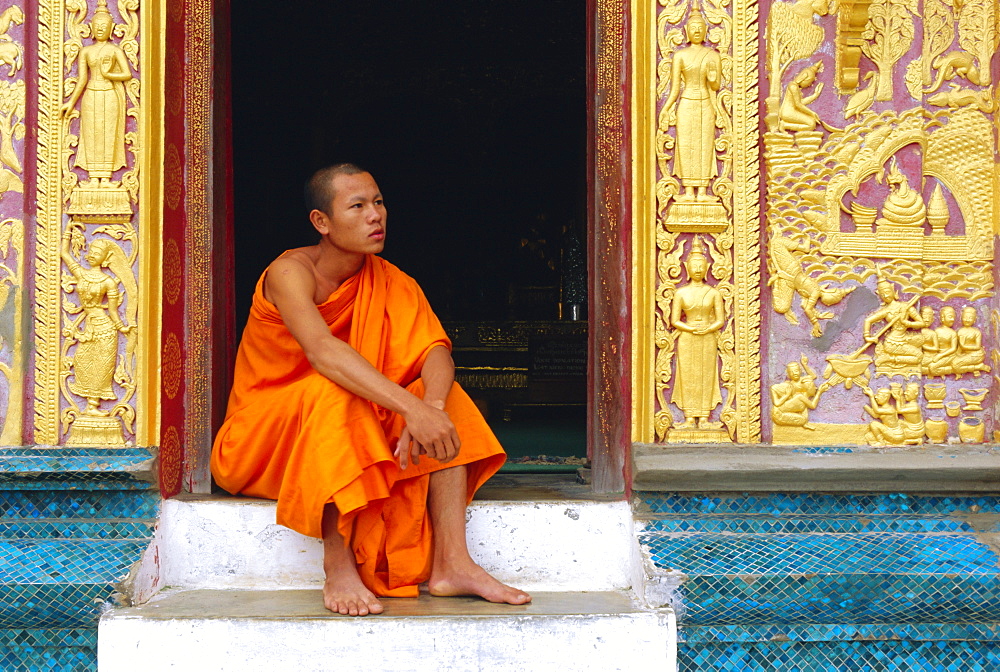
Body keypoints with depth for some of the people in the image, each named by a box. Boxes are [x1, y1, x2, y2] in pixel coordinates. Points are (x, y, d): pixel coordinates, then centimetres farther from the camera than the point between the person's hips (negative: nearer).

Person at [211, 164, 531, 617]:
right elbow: (322, 351, -36)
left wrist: (432, 406, -39)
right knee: (334, 391, -34)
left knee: (442, 397, -15)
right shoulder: (290, 273, -17)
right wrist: (411, 408, -47)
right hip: (267, 437, -5)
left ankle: (450, 563, -25)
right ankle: (338, 568, -36)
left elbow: (435, 351, -15)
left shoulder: (390, 283, 0)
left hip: (361, 436, 6)